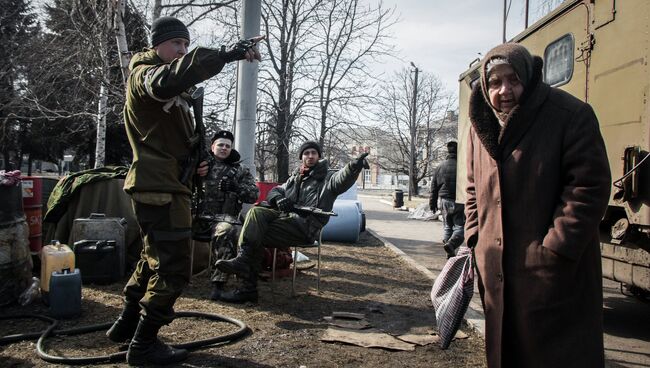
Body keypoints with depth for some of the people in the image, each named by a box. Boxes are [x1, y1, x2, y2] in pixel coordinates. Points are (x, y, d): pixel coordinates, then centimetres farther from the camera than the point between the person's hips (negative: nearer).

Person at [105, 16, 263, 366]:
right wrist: (225, 54, -40)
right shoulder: (144, 73, -8)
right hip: (158, 187, -10)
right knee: (173, 267, -8)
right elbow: (165, 83, -35)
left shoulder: (175, 91, 21)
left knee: (155, 259, 21)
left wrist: (194, 161, 9)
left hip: (165, 184, 10)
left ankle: (127, 324, 36)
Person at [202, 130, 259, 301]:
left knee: (226, 231, -37)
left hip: (224, 217, -1)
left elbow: (254, 195, 9)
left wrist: (236, 187, -8)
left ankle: (219, 282, -32)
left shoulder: (240, 171, 19)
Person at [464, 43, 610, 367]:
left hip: (554, 275, -6)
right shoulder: (481, 125, 9)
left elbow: (589, 188, -15)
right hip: (497, 272, 6)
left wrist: (556, 251, -18)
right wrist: (474, 240, 7)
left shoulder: (571, 115, -11)